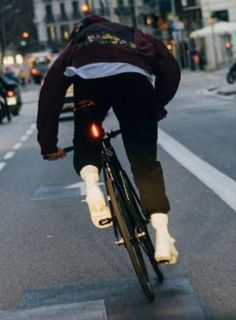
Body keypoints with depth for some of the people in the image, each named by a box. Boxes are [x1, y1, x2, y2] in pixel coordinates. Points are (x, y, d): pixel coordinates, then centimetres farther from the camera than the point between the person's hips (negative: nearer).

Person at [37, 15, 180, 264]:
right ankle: (162, 235, -2)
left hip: (89, 76, 0)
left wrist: (48, 145, 39)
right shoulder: (135, 37, 43)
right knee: (145, 162, 10)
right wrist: (157, 107, 43)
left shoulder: (76, 43, 41)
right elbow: (170, 69, 28)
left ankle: (91, 183, -9)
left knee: (85, 142, 23)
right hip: (135, 76, 0)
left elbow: (50, 92, 34)